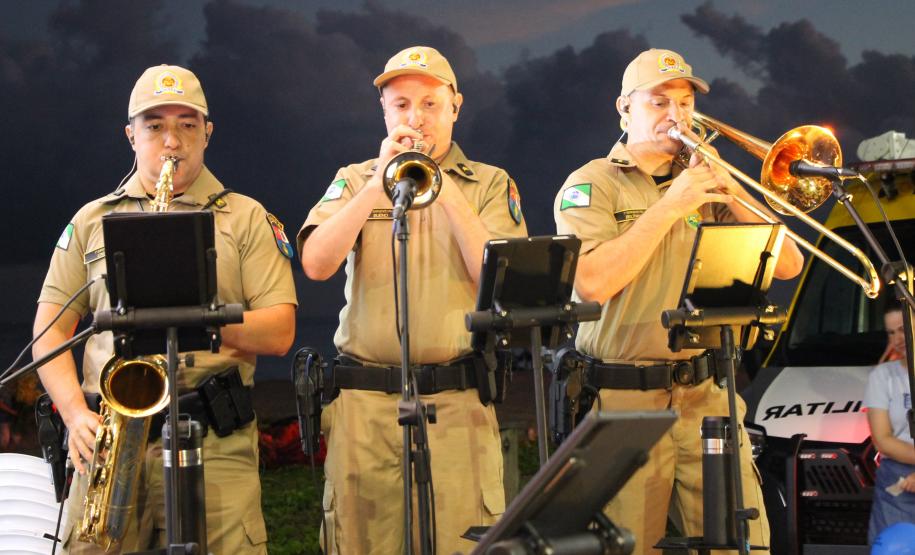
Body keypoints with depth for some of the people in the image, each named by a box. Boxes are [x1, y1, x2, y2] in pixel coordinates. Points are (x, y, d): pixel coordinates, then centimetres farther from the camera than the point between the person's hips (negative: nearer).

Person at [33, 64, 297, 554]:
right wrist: (76, 413, -5)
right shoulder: (91, 220, 16)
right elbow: (51, 331, 11)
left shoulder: (246, 218, 10)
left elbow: (279, 333, 2)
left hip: (217, 440, -1)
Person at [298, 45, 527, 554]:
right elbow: (316, 264, -5)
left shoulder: (490, 184, 9)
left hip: (457, 403, -1)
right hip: (364, 403, 1)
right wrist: (379, 183, -11)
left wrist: (445, 188, -12)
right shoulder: (353, 181, 12)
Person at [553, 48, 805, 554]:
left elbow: (787, 265, 8)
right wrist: (670, 206, -15)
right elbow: (593, 283, -17)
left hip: (706, 396, 4)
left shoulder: (704, 186, 15)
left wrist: (733, 194, -4)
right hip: (623, 400, -4)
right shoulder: (592, 184, 0)